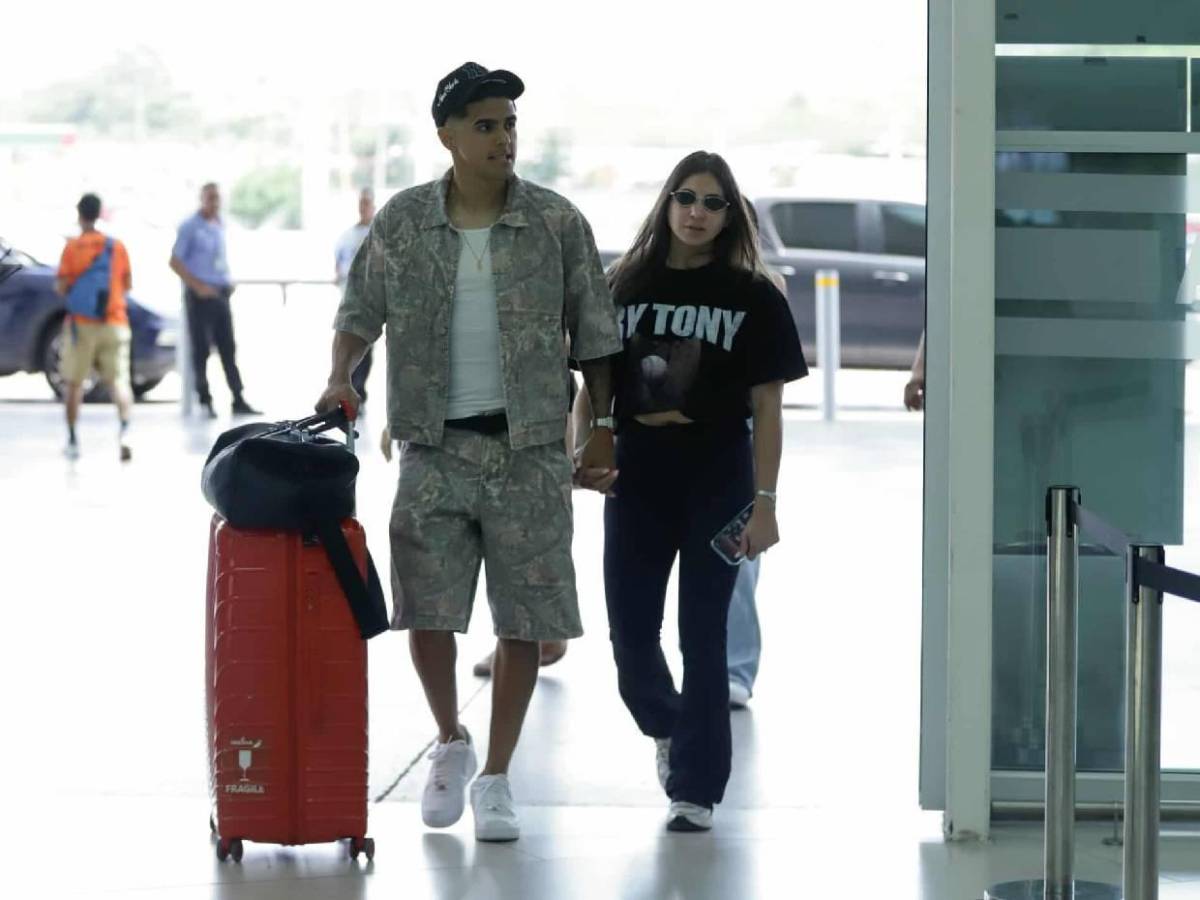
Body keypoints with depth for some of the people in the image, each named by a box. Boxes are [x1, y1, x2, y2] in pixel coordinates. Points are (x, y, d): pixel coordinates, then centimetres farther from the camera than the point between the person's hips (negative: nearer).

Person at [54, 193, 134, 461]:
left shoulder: (73, 247, -5)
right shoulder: (117, 246, 3)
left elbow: (61, 288, -8)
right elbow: (127, 285, 11)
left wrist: (62, 285, 14)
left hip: (81, 324, -1)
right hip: (114, 323, 2)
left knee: (74, 384, 13)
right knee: (117, 382, -3)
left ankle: (72, 439, 17)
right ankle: (124, 428, -28)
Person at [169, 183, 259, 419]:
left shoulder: (220, 226, 13)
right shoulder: (190, 227, -6)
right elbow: (175, 262, -8)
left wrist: (228, 281, 9)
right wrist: (198, 286, -16)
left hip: (221, 294, 6)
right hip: (200, 296, -6)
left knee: (228, 348, 5)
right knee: (201, 349, -3)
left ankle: (238, 401, 6)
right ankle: (205, 401, 2)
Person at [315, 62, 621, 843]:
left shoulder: (557, 224, -1)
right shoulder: (402, 223, 1)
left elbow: (594, 336, 4)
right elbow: (361, 313, 11)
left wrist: (605, 429, 2)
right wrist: (341, 380, -6)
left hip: (529, 446, -1)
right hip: (435, 447, 1)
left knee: (524, 618, 1)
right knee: (426, 608, -1)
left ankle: (496, 779, 14)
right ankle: (451, 744, 26)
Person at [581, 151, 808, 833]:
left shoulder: (753, 297, 0)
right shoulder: (627, 287, 6)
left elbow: (767, 408, -2)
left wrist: (764, 502, -8)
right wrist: (581, 455, -5)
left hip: (717, 481, -3)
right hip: (637, 476, 3)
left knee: (703, 634, 0)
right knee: (630, 630, 5)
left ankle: (696, 788, 10)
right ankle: (668, 726, 36)